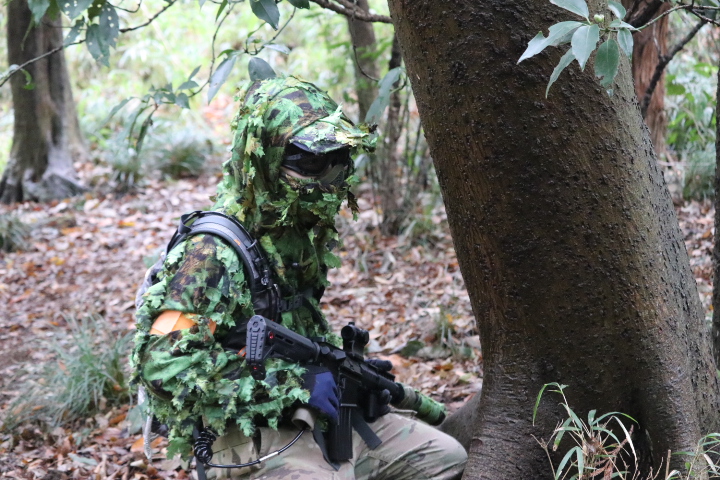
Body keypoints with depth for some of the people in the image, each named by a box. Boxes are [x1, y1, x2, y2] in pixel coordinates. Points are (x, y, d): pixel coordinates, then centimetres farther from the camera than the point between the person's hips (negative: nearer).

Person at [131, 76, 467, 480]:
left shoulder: (302, 233, 7)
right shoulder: (215, 251, -19)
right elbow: (161, 362, -27)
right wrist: (291, 384, -27)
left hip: (319, 419, 9)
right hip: (251, 439, -9)